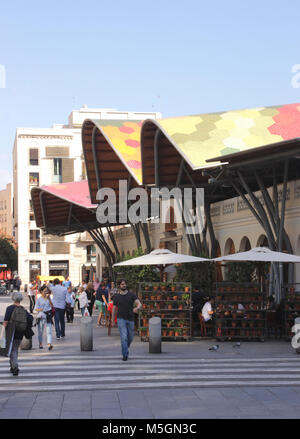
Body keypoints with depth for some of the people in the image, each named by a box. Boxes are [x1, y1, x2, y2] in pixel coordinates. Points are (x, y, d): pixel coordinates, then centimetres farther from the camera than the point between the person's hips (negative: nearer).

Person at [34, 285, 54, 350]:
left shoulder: (48, 298, 8)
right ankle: (40, 344, 26)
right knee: (40, 331, 9)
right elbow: (36, 308, -3)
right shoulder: (39, 299, 0)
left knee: (49, 330, -10)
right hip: (41, 316, -1)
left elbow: (51, 306, -3)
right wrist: (39, 309, -25)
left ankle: (49, 344, -19)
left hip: (48, 316, 1)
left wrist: (49, 299, -12)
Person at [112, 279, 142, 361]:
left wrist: (137, 308, -34)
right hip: (121, 319, -2)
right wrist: (112, 320, 12)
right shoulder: (116, 297, 4)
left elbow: (139, 304, -10)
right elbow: (114, 308, 12)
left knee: (130, 337, 13)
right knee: (124, 337, -14)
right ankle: (125, 355, -8)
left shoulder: (132, 295, 1)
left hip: (130, 319, 2)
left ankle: (126, 348, 41)